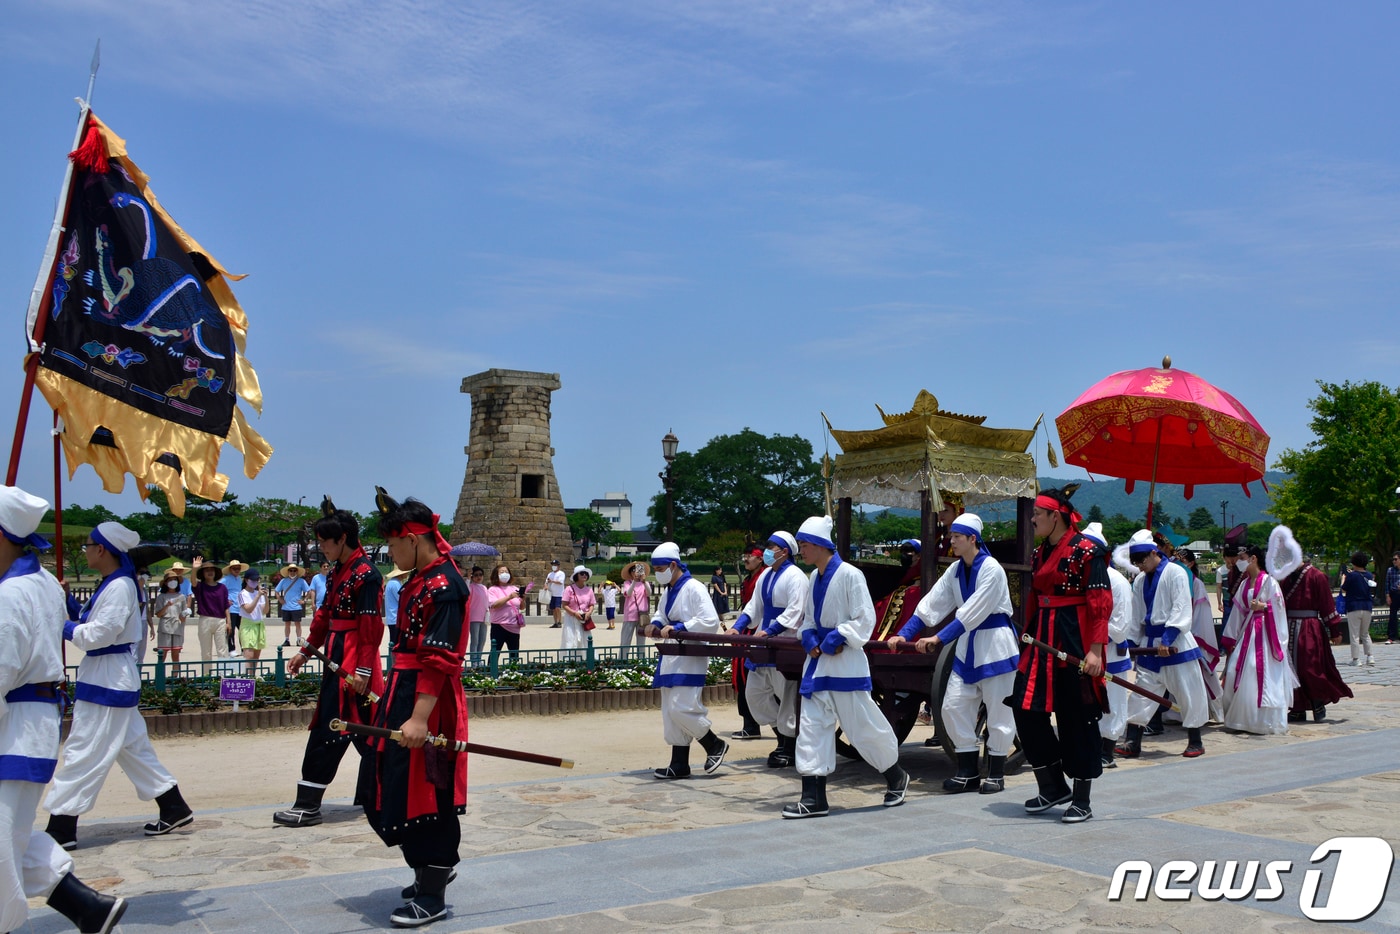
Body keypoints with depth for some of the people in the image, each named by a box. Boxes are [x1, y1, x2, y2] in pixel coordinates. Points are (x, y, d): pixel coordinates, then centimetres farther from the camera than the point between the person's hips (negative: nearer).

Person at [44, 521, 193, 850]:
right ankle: (173, 809, 22)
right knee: (134, 747, 15)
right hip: (111, 678, 10)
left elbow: (98, 635, -21)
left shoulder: (119, 587, -18)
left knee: (83, 753, -3)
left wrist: (64, 627, -9)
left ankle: (61, 829, 5)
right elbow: (92, 624, 14)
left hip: (108, 681, -10)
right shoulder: (111, 583, 12)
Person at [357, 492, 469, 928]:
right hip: (402, 693, 10)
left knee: (426, 795, -1)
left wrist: (420, 718, -27)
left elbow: (440, 661, -24)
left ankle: (432, 896, 13)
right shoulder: (418, 579, 12)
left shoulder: (444, 586, -18)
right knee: (393, 789, 17)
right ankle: (432, 868, 34)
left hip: (427, 701, -10)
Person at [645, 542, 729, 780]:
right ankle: (679, 765, 17)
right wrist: (655, 625, 6)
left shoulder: (694, 589, -13)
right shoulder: (668, 591, 13)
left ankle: (715, 746, 9)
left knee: (681, 708, -14)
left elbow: (711, 622, -21)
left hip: (689, 660, -9)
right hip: (671, 660, 9)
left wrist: (677, 628, -23)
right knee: (670, 711, 9)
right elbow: (661, 615, 30)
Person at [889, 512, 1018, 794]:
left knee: (998, 710, 2)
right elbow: (931, 604, 2)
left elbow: (973, 612, -24)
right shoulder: (955, 570, 5)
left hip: (995, 646, -7)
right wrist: (904, 634, -8)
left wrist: (939, 638, -28)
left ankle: (996, 774, 16)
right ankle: (968, 772, 13)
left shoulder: (991, 569, -17)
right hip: (968, 645, 7)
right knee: (954, 705, 3)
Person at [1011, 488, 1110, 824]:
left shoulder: (1085, 550, -11)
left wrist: (1095, 649, -20)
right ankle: (1053, 787, 19)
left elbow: (1101, 602, -14)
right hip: (1042, 640, 8)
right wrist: (1027, 637, 16)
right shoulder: (1039, 553, 13)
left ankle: (1081, 801, 13)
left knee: (1077, 717, 1)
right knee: (1025, 707, 4)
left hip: (1075, 639, -8)